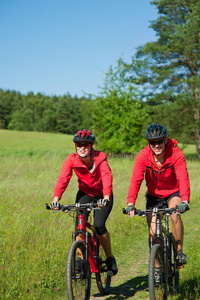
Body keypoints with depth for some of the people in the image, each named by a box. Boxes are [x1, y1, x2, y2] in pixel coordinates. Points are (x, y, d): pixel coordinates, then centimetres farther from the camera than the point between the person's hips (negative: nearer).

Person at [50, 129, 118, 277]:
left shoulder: (100, 157, -23)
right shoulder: (71, 160, -19)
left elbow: (107, 176, -36)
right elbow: (63, 179, -30)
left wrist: (106, 197, -53)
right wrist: (56, 199, -46)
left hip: (102, 196, -2)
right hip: (85, 194, 2)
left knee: (99, 225, -19)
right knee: (79, 223, -21)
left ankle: (110, 258, 2)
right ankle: (81, 258, -8)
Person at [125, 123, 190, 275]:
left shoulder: (176, 154, -24)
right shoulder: (143, 156, -20)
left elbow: (183, 178, -35)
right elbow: (136, 180, -29)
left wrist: (184, 201, -51)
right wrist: (130, 203, -43)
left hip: (173, 193, -2)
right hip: (154, 195, 2)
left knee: (175, 214, -32)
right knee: (153, 232, -5)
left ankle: (179, 251, -12)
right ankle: (157, 267, 14)